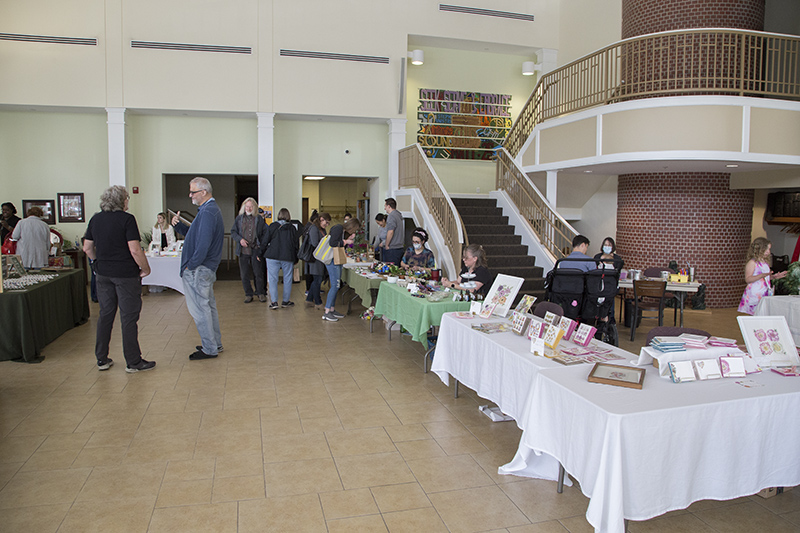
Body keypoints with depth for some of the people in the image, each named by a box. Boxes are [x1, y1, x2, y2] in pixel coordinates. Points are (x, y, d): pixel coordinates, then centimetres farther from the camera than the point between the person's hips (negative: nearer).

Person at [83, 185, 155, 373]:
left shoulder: (95, 219, 7)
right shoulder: (126, 219, -13)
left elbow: (87, 248, 12)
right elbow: (135, 250, -18)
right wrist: (146, 269, -7)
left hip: (103, 274, 6)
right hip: (126, 274, -6)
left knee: (105, 315, 14)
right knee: (129, 318, 0)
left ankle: (102, 359, 21)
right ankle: (133, 362, 6)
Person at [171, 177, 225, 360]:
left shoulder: (207, 212, -19)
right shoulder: (210, 209, 16)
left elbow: (204, 243, -26)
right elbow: (193, 234, 20)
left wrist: (191, 265, -19)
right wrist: (178, 224, 4)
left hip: (198, 270, -11)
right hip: (207, 268, 11)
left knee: (199, 309, -3)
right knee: (208, 306, 17)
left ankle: (209, 349, 5)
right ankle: (215, 343, 28)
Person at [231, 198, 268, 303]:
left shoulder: (259, 219, 6)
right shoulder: (239, 219, 11)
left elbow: (265, 234, 6)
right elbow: (233, 232, 12)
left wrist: (261, 247, -4)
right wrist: (240, 239, -7)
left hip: (256, 251, -2)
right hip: (243, 251, 2)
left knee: (258, 273, -1)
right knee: (244, 275, 5)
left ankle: (261, 293, 13)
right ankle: (248, 294, 16)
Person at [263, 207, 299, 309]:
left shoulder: (273, 226, -1)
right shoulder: (292, 228, 3)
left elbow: (265, 240, -4)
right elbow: (296, 244, 6)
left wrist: (268, 248, 14)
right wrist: (295, 259, 14)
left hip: (272, 256, -1)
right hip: (288, 257, 1)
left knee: (273, 279, 4)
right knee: (287, 279, 11)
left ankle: (273, 302, 0)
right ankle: (285, 301, 17)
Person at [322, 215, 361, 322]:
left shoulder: (345, 232, 16)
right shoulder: (338, 228, -13)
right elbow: (332, 243, -24)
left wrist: (350, 239, 4)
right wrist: (346, 241, -13)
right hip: (332, 260, -10)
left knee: (336, 286, 12)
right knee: (335, 286, -11)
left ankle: (332, 310, 19)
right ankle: (326, 312, -6)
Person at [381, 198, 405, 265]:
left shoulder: (391, 216, -13)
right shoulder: (398, 215, 16)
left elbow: (390, 232, -21)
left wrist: (386, 245, -13)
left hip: (392, 249, -9)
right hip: (400, 247, 9)